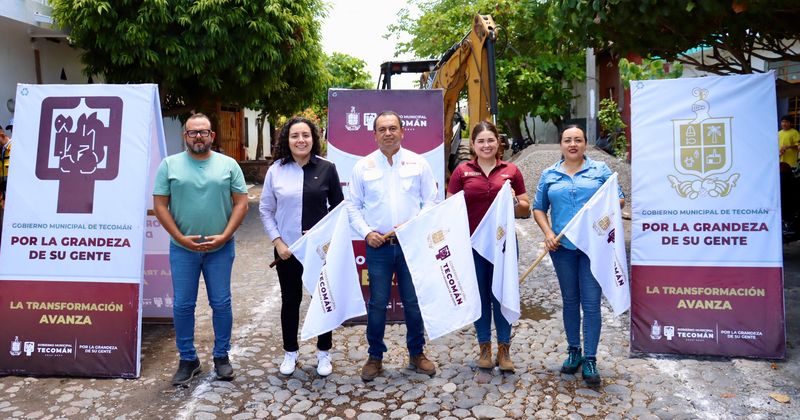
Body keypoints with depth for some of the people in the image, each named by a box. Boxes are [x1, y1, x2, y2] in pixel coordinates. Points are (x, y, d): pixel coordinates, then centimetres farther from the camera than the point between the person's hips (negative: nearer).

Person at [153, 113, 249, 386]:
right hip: (182, 249, 1)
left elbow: (241, 203, -1)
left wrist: (224, 236, -11)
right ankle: (188, 360, 22)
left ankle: (221, 356, 23)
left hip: (220, 248, 0)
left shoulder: (228, 165, 2)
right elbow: (160, 205, 0)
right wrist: (181, 238, -11)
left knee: (221, 304, 7)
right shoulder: (169, 165, 2)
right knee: (182, 306, 7)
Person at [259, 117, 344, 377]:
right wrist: (277, 241, -6)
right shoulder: (276, 170, -1)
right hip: (287, 249, 1)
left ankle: (324, 353, 27)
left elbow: (338, 207, 5)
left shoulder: (326, 169, -3)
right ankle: (290, 353, 30)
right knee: (290, 300, 12)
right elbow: (266, 210, 4)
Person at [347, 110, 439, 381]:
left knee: (414, 302, 8)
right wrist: (367, 233, -7)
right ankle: (375, 357, 23)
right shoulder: (363, 166, 4)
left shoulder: (418, 163, 3)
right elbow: (353, 207, 6)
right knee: (377, 303, 6)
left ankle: (416, 353, 27)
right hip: (377, 246, 0)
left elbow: (431, 201, 4)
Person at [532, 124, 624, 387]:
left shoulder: (600, 170, 5)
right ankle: (573, 351, 27)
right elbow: (538, 208, 11)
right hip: (562, 246, 2)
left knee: (591, 303, -3)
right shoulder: (549, 175, 9)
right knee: (570, 301, 12)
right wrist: (548, 233, -4)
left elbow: (619, 199, 7)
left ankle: (590, 359, 8)